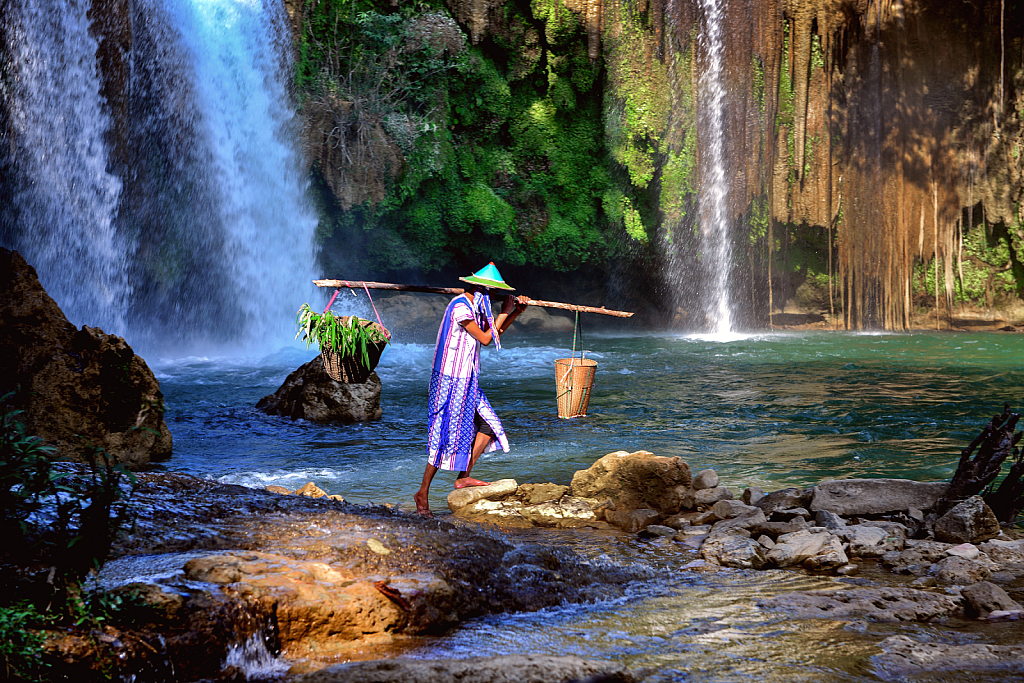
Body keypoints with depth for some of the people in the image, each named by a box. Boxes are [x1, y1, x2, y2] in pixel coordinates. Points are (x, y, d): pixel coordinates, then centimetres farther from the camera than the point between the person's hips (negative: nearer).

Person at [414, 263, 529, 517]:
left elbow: (495, 332, 23)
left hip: (466, 381, 10)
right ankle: (423, 494, 2)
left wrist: (517, 311, 12)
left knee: (489, 426, 5)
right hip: (452, 380, -10)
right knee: (447, 437, -6)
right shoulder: (460, 308, -18)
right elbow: (485, 339, -17)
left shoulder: (474, 307, 13)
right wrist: (505, 312, -7)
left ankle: (463, 477, 9)